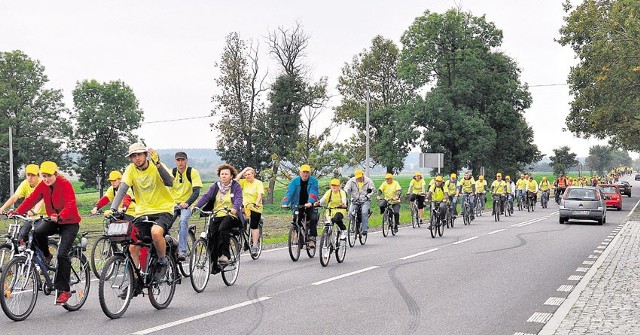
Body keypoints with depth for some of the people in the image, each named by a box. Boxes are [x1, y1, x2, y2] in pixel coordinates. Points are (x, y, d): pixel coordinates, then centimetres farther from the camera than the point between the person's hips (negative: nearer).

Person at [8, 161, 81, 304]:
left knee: (62, 254, -16)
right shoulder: (42, 185, -1)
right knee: (38, 231, -28)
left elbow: (71, 204, -30)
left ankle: (64, 290, -7)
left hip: (69, 222, -5)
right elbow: (31, 199, -8)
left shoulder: (65, 184, -18)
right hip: (53, 220, 5)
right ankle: (46, 256, 2)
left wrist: (60, 217, -47)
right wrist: (17, 212, -23)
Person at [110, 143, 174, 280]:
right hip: (142, 213, 4)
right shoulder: (131, 169, -1)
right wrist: (113, 209, -27)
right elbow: (122, 189, -13)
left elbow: (169, 183, -27)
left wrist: (157, 163, -38)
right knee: (133, 247, -5)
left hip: (163, 210, -4)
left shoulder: (156, 167, -9)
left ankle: (162, 261, -8)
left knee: (156, 232, -34)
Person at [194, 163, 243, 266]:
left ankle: (224, 255, -26)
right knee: (212, 234, -12)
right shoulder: (215, 186, 12)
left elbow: (238, 199, -14)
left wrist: (234, 208, -36)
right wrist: (196, 206, -14)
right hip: (217, 216, 4)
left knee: (222, 229, -31)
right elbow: (206, 196, 2)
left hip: (231, 215, -4)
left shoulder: (236, 186, 2)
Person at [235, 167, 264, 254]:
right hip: (245, 207, 4)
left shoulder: (258, 183, -4)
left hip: (255, 208, -3)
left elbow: (260, 194, -16)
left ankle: (255, 245, 0)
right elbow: (236, 180, -7)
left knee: (254, 226, -4)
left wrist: (257, 203, -32)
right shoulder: (244, 182, 7)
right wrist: (243, 171, -4)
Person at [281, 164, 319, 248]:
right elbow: (289, 192, -14)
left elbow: (313, 192, -22)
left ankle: (312, 238, -20)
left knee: (313, 218, -25)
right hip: (298, 205, 2)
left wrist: (310, 203, -41)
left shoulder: (313, 181, -6)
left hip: (310, 206, -2)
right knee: (296, 220, -12)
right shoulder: (295, 181, -2)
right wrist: (285, 203, -31)